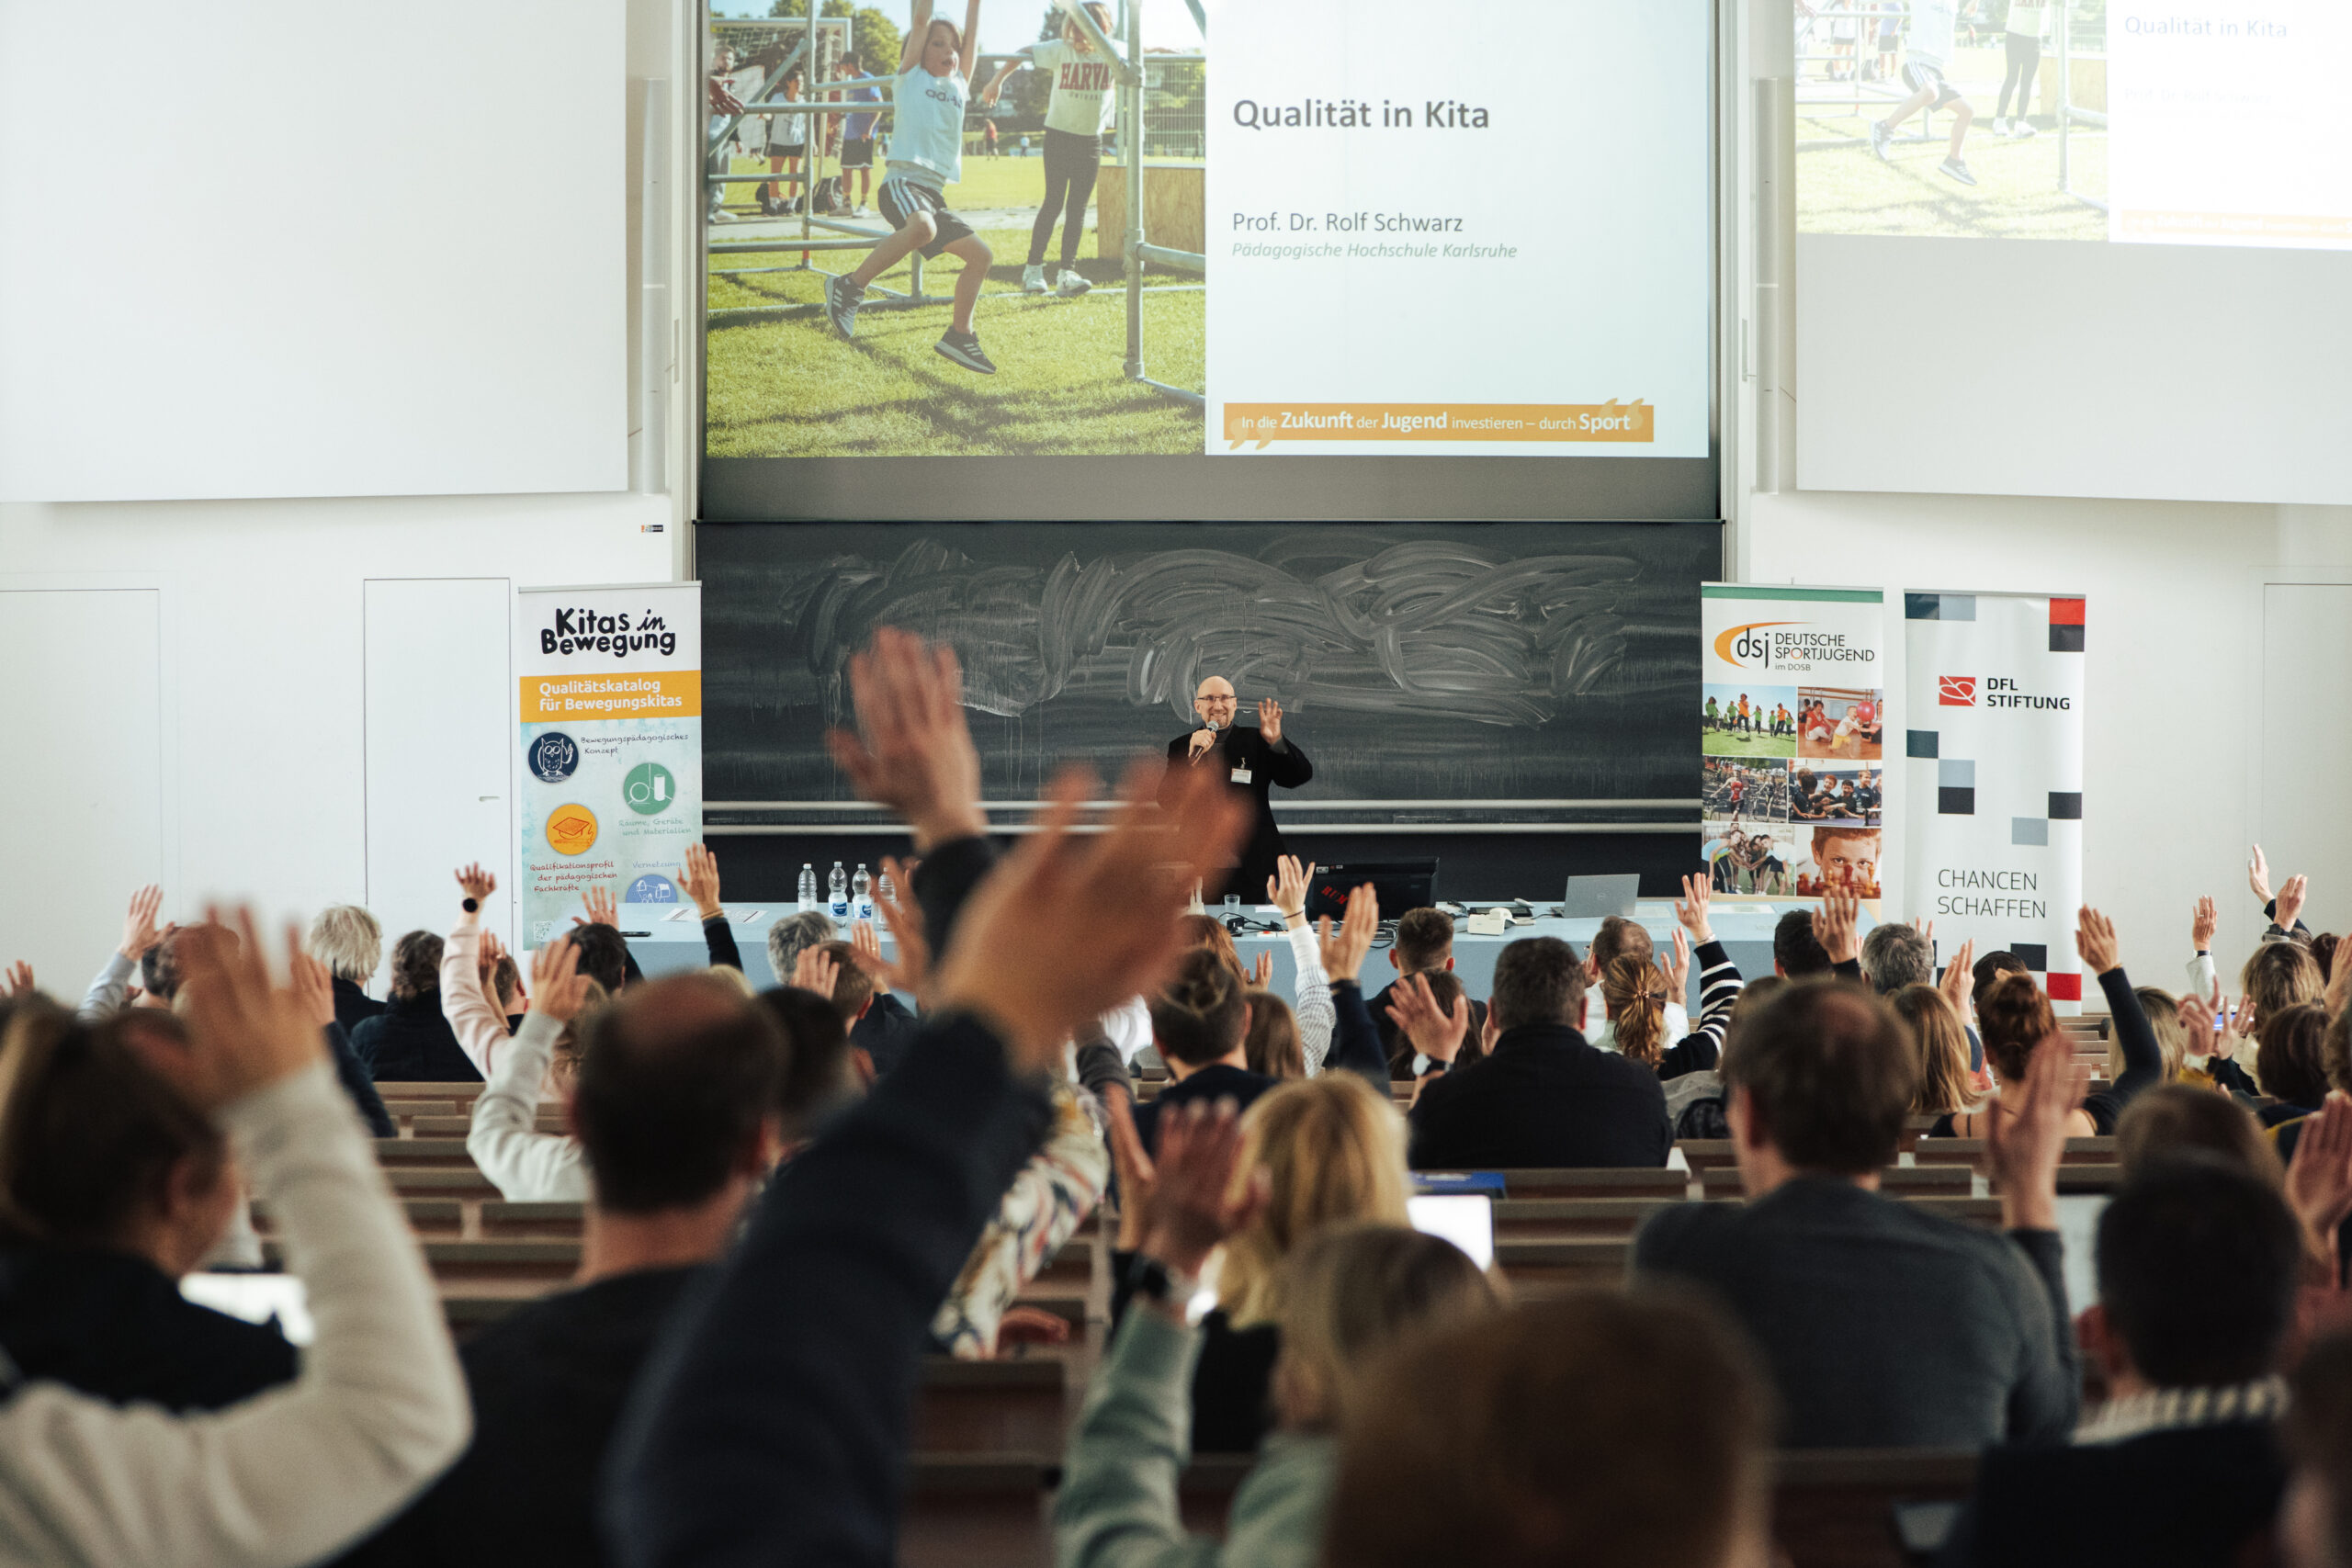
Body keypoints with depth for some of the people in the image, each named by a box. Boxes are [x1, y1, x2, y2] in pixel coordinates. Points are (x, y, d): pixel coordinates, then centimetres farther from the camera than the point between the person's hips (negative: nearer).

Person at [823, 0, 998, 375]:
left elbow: (972, 33, 19)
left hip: (934, 195, 8)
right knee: (922, 227, -37)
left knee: (980, 255, 6)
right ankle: (850, 287, -26)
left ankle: (959, 334, 19)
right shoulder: (911, 76, 8)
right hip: (903, 182, -7)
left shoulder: (958, 85, 22)